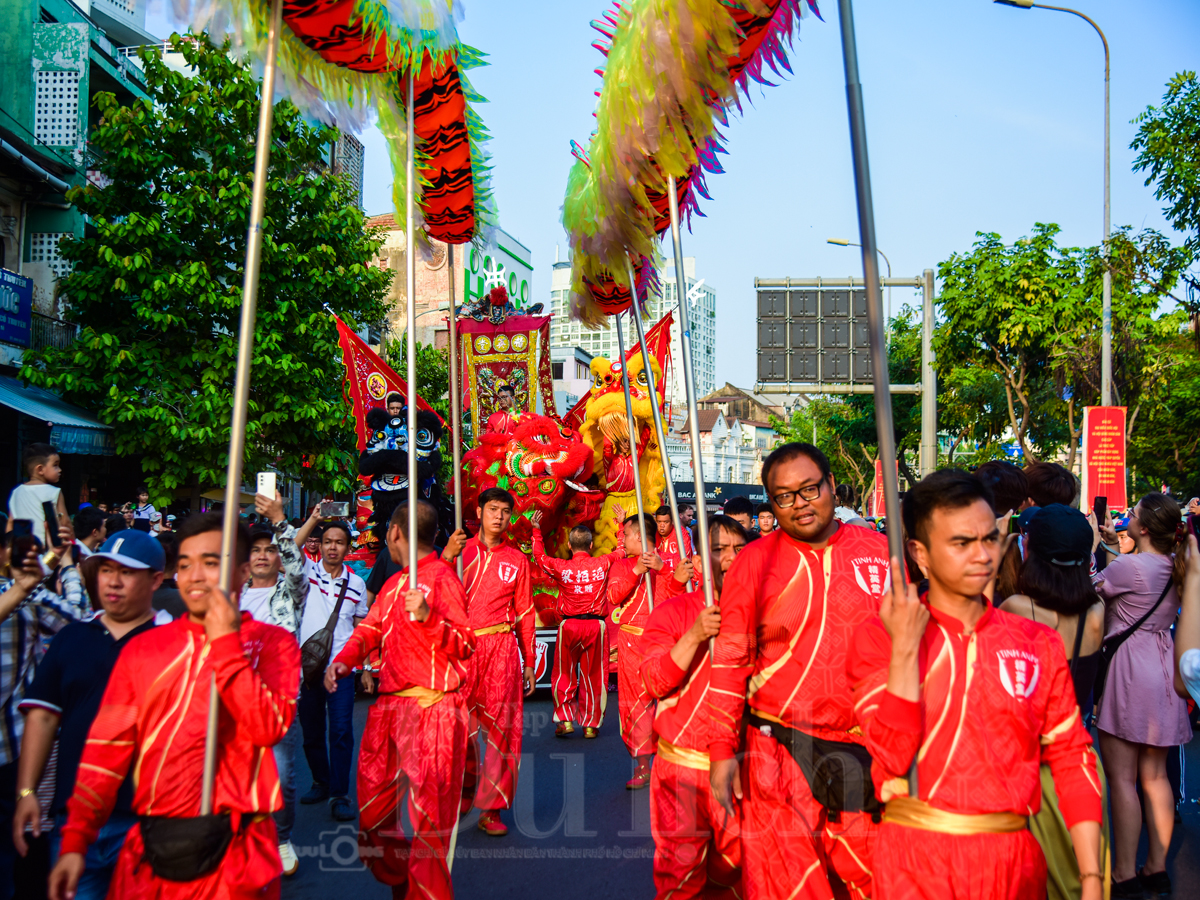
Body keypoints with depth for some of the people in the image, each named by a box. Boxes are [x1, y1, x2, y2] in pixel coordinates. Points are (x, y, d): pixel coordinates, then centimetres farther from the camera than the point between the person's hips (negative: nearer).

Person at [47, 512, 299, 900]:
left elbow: (270, 728, -16)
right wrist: (75, 841, 0)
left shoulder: (272, 642, -1)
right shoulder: (143, 648, 8)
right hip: (149, 853, 3)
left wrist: (226, 642, -15)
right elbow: (107, 747, 5)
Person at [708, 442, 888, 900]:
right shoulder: (754, 561, -2)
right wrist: (722, 749, -4)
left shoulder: (878, 551, 2)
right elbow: (730, 660, 0)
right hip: (780, 752, -1)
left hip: (867, 752, 2)